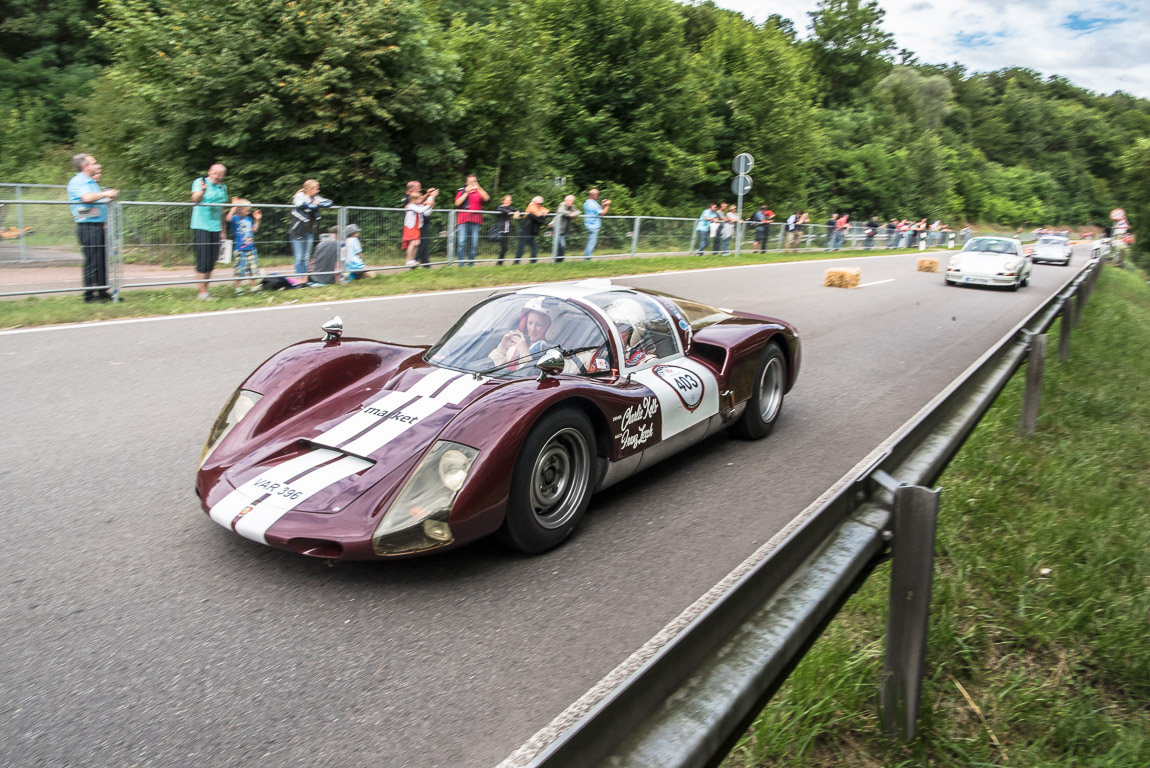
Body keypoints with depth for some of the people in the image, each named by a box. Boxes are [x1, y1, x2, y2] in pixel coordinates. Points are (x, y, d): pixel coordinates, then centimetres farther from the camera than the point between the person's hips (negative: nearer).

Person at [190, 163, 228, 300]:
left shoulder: (223, 187, 13)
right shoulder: (199, 182, -3)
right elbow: (195, 199, -20)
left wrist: (223, 231, 20)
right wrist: (202, 190, -41)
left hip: (216, 228, 5)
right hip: (201, 226, -5)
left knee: (212, 262, 7)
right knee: (203, 260, -8)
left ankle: (206, 290, 17)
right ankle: (202, 293, -4)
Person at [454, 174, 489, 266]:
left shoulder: (479, 192, 17)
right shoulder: (461, 191, 16)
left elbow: (486, 198, -3)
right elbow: (457, 203, 0)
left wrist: (478, 188, -11)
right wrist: (467, 192, -3)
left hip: (475, 221, 1)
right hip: (463, 220, -1)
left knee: (474, 244, -2)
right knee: (461, 243, -12)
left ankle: (471, 264, 6)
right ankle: (461, 264, -12)